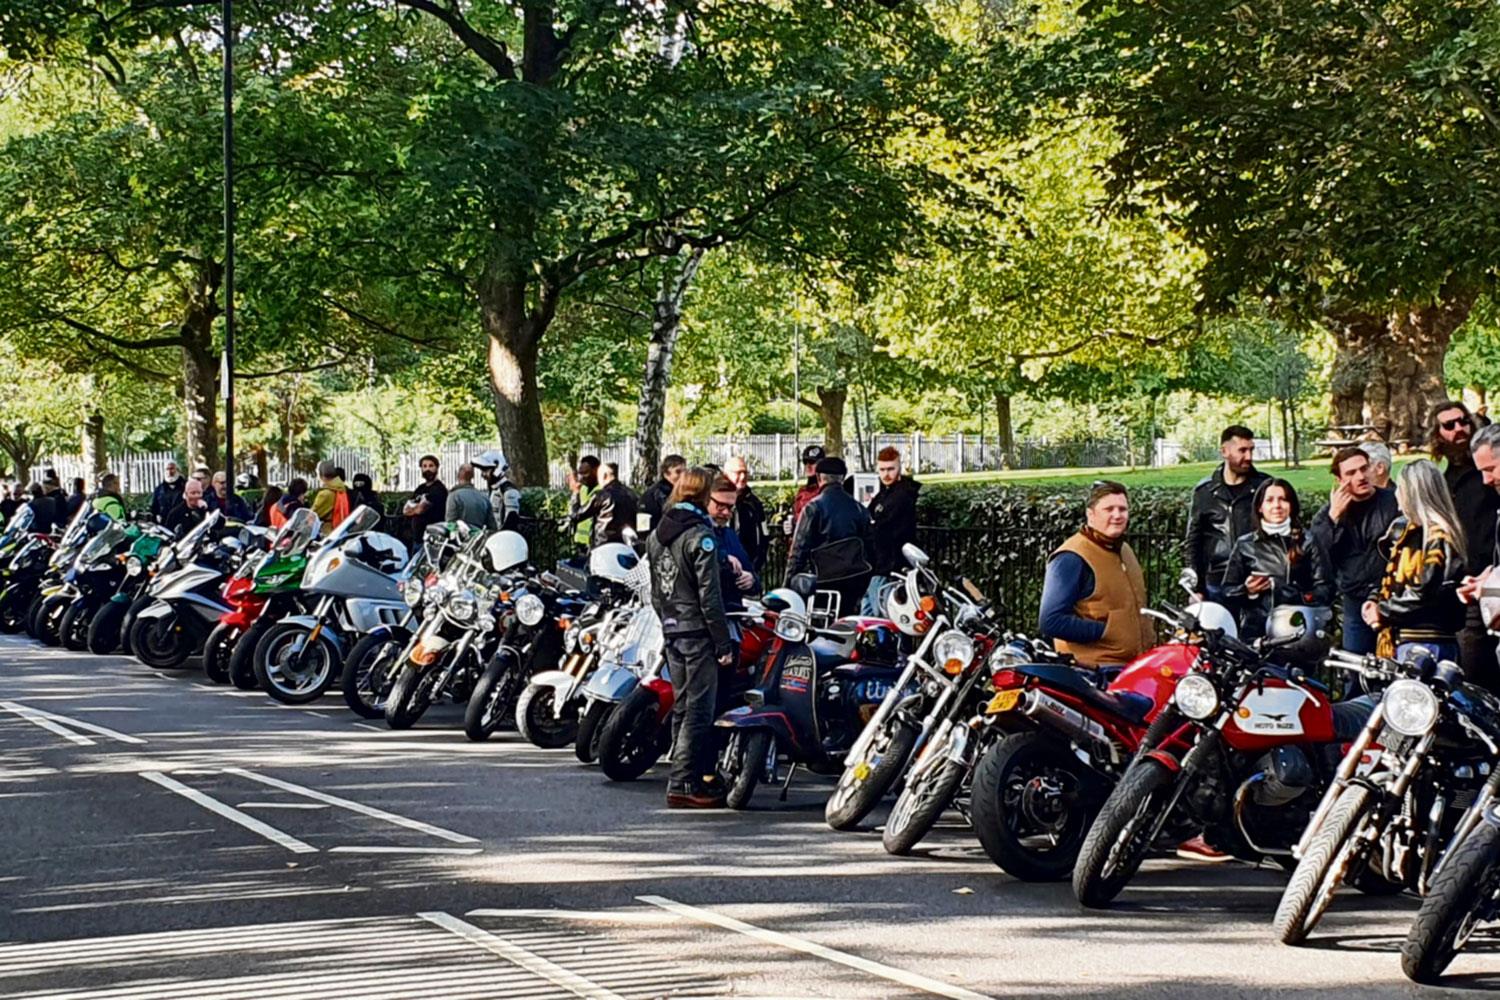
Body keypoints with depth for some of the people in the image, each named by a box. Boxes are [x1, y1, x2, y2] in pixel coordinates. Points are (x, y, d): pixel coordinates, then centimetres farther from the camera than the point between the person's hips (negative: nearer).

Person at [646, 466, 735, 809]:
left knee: (682, 707, 13)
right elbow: (709, 595, -16)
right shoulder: (699, 536, -14)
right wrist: (723, 642, -12)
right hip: (698, 632, -8)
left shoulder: (656, 535, 11)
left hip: (671, 632, 8)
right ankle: (683, 784, -8)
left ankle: (704, 775, 21)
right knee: (698, 710, -6)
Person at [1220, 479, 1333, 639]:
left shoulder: (1308, 544, 13)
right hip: (1255, 633, 1)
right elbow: (1228, 591, 16)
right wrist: (1246, 590, -4)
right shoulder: (1245, 545, 15)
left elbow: (1325, 589, 6)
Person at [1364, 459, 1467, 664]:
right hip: (1400, 638, 10)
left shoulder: (1438, 537, -12)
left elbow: (1426, 594, -19)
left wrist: (1383, 611, -9)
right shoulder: (1407, 529, 18)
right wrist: (1375, 599, 8)